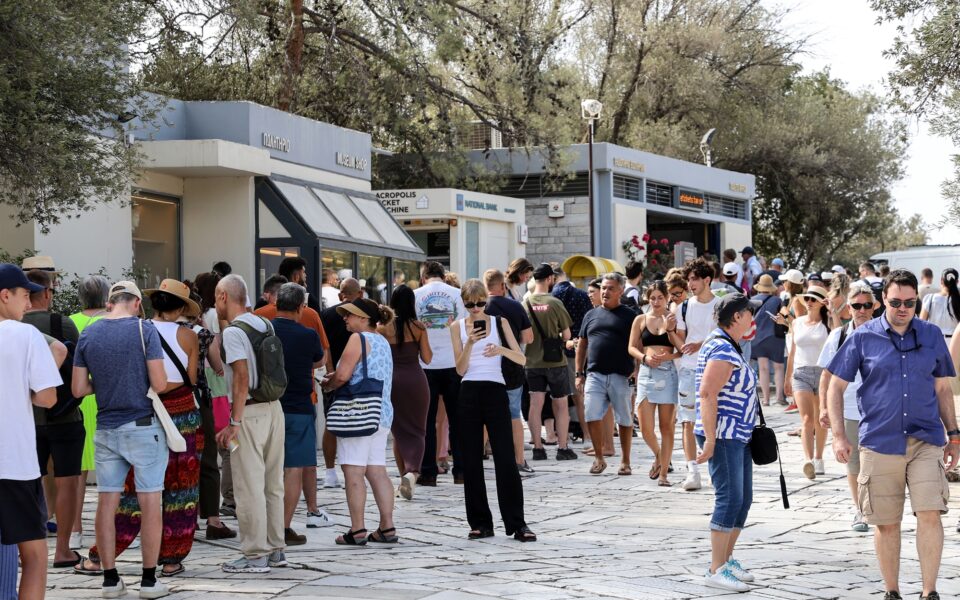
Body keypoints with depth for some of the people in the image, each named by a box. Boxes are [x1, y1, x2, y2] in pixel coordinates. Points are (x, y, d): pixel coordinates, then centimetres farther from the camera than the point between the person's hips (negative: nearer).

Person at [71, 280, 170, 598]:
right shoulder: (145, 330, -8)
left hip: (106, 428, 4)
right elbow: (159, 383, -12)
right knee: (150, 501, 1)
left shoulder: (88, 334, 3)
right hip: (143, 427, -4)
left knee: (107, 502, 8)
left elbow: (78, 389, 3)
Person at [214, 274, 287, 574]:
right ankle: (275, 549, 19)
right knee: (273, 484, 13)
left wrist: (235, 423, -18)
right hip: (274, 408, 8)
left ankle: (255, 555, 0)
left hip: (250, 412, -8)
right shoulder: (265, 324, 11)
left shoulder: (233, 332, -13)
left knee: (249, 487, -2)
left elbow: (242, 379, -19)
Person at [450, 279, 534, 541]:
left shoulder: (499, 321, 3)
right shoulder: (458, 326, 6)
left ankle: (517, 524, -4)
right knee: (471, 461, 3)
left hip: (495, 392, -2)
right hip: (469, 394, 2)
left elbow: (522, 359, -1)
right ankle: (480, 522, 11)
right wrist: (469, 344, -16)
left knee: (505, 459, -6)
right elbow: (460, 369, 0)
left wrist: (502, 349, -20)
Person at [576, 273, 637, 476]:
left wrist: (637, 372, -9)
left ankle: (625, 461, 15)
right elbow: (582, 345, 18)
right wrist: (579, 374, 12)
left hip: (621, 376, -3)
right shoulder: (591, 315, 15)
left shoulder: (629, 316, 4)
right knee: (592, 417, -6)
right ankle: (598, 458, 8)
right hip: (594, 375, 3)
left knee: (625, 420, 4)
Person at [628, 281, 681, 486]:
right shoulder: (640, 320, 10)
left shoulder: (674, 319, 4)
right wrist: (645, 357, -9)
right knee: (645, 428, -3)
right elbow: (632, 347, 10)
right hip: (646, 373, 2)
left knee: (666, 426, 0)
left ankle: (663, 473, 6)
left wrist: (669, 356, -16)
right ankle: (658, 456, 27)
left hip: (668, 373, -2)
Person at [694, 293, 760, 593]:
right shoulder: (722, 350, -17)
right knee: (729, 498, -11)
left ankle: (726, 559, 21)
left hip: (739, 436, 11)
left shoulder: (730, 347, 17)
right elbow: (707, 393, -24)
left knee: (743, 499, 12)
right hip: (723, 436, -11)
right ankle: (716, 570, -9)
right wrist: (710, 440, -26)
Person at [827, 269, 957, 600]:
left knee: (929, 513, -13)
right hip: (879, 442, -1)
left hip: (926, 439, 1)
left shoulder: (932, 335, 7)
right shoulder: (863, 337, 1)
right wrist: (838, 436, -4)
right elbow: (836, 387, 4)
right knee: (886, 523, 5)